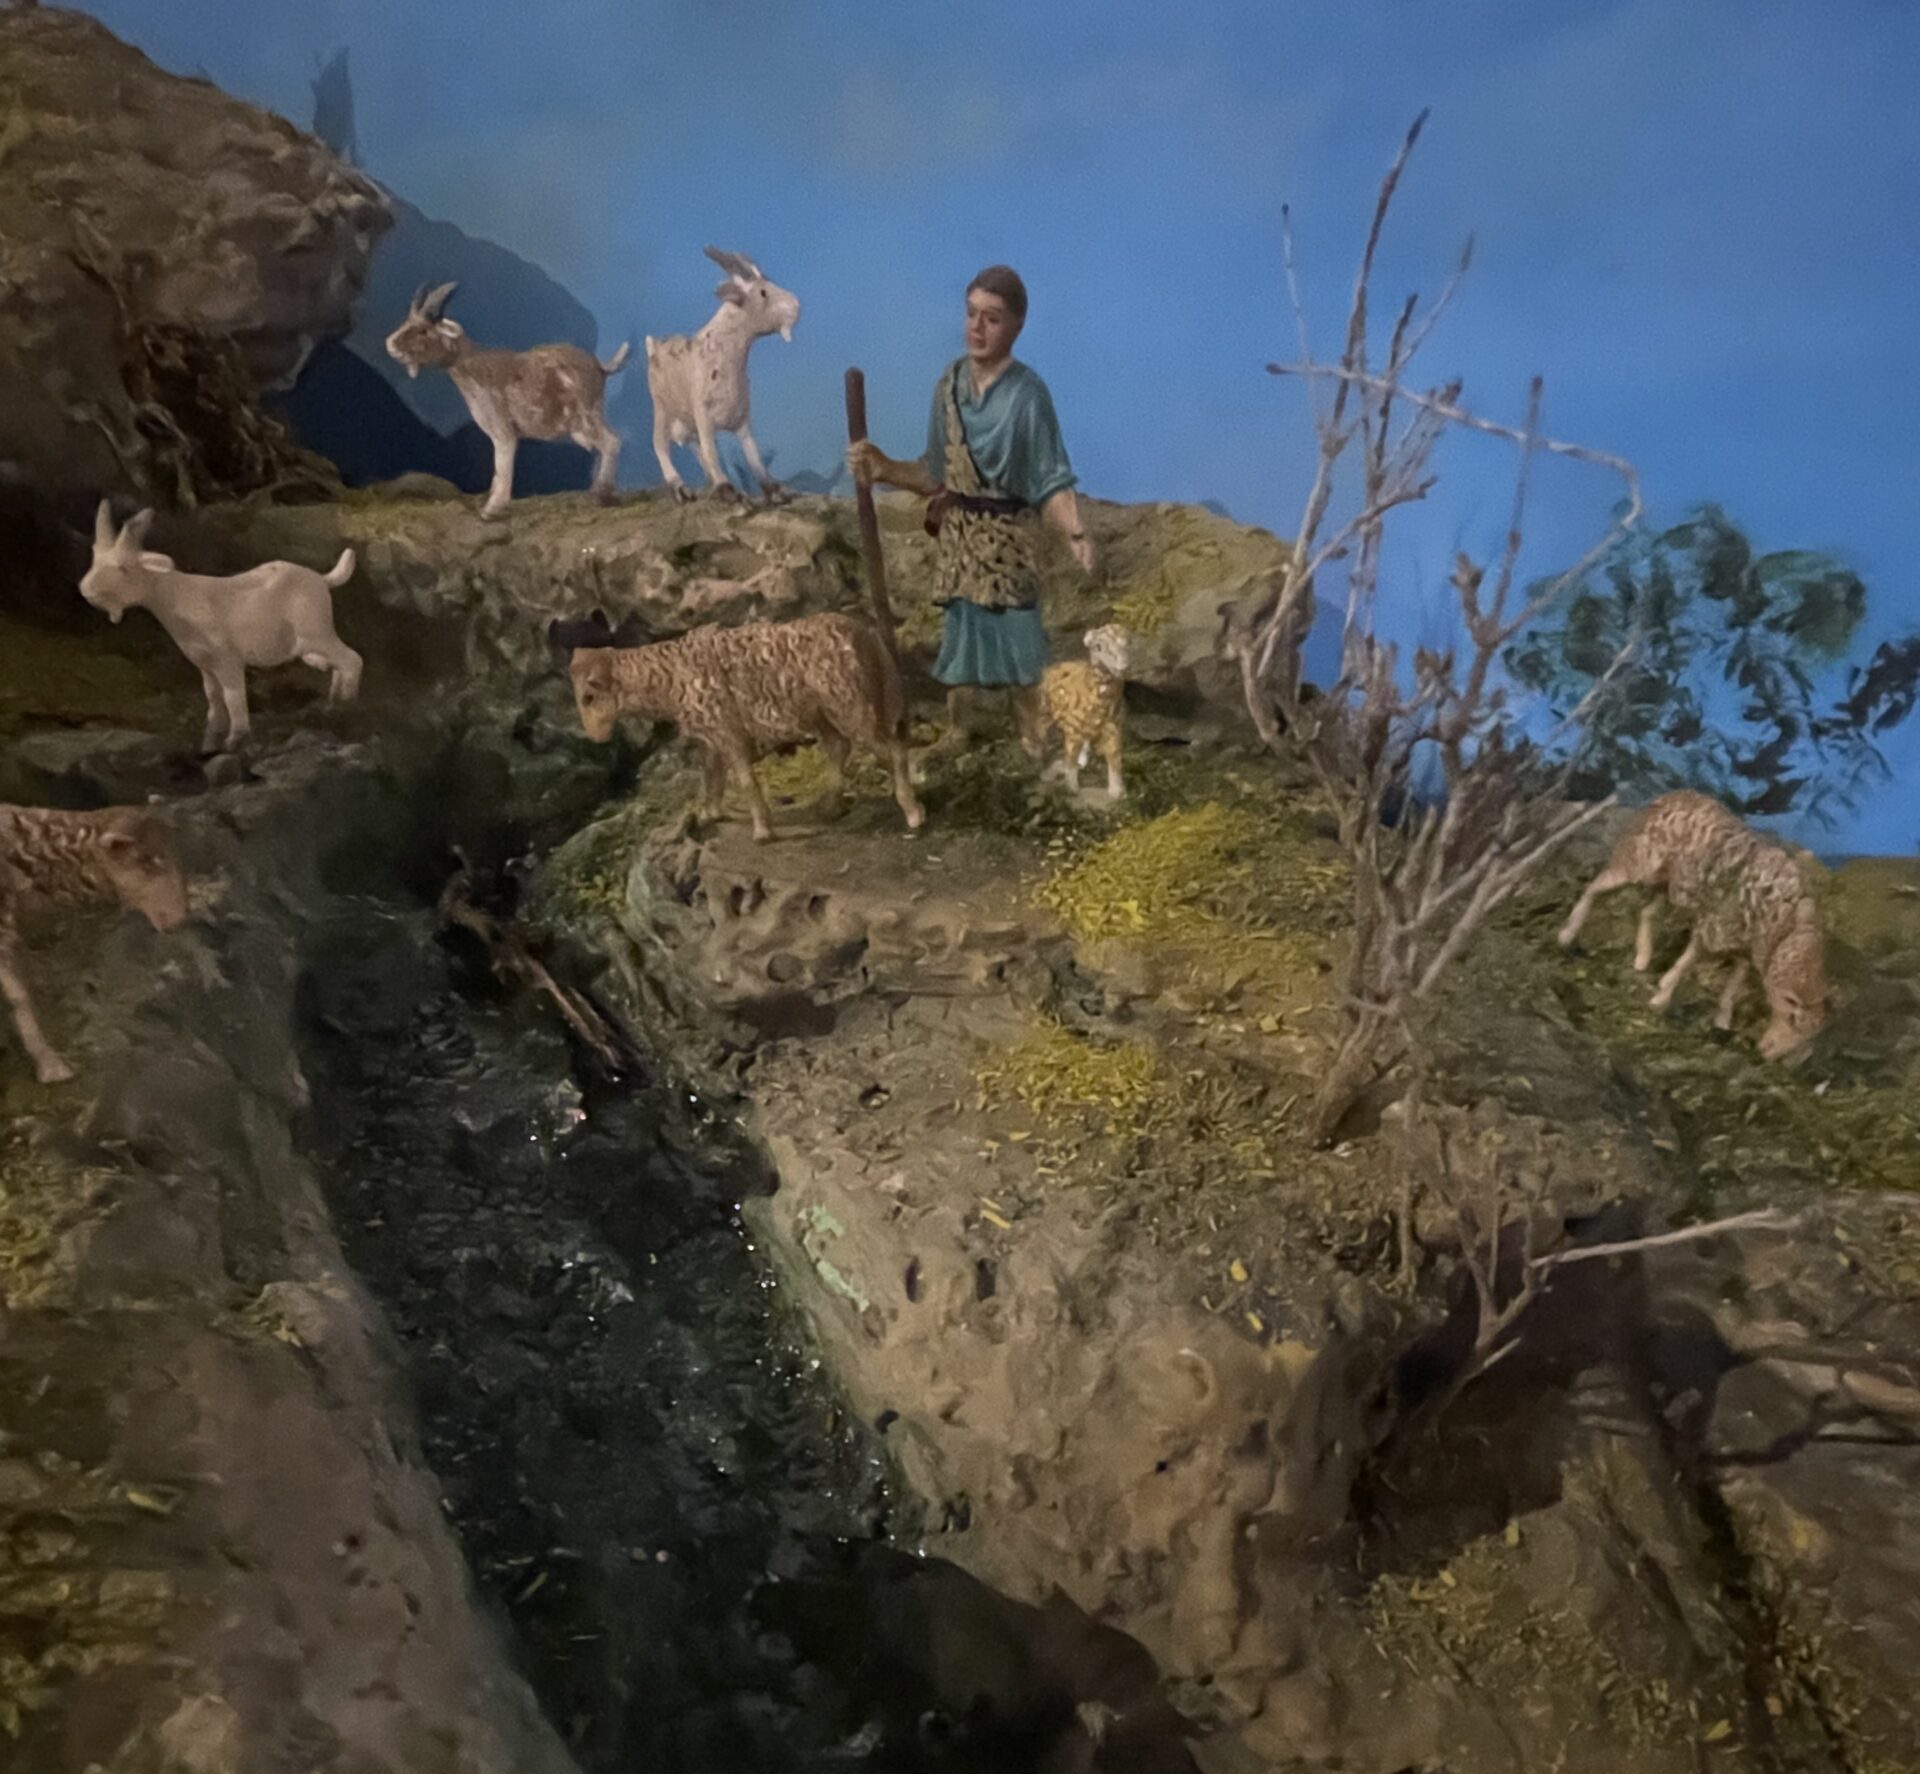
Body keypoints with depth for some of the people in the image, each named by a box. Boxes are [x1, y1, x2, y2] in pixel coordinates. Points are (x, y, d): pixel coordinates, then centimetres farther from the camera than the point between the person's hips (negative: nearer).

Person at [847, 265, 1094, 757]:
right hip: (955, 529, 4)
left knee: (1015, 631, 2)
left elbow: (1051, 482, -16)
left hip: (1006, 533, -4)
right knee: (958, 627, 14)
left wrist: (1076, 535, -32)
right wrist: (884, 468, -9)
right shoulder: (950, 382, 1)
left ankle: (1031, 733, 21)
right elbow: (936, 474, 6)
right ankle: (955, 728, 31)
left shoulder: (1027, 393, -14)